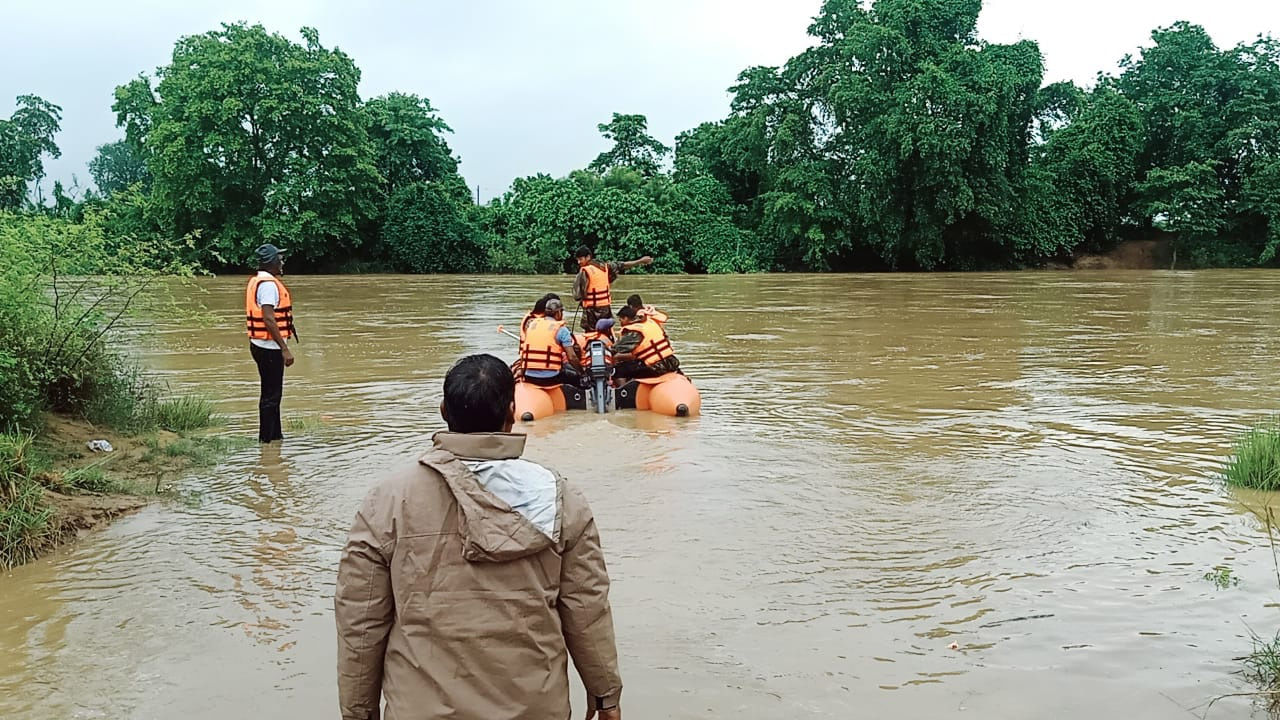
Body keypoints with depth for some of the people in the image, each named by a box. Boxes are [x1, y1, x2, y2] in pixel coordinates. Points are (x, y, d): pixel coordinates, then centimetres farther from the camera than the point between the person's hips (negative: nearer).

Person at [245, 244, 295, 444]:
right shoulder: (269, 284, -17)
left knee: (272, 392, 17)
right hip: (269, 347, -10)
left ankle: (275, 435, 26)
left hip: (261, 345, 10)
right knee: (271, 395, -4)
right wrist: (285, 349, -23)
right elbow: (269, 319, -24)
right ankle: (266, 438, 1)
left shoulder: (256, 281, 15)